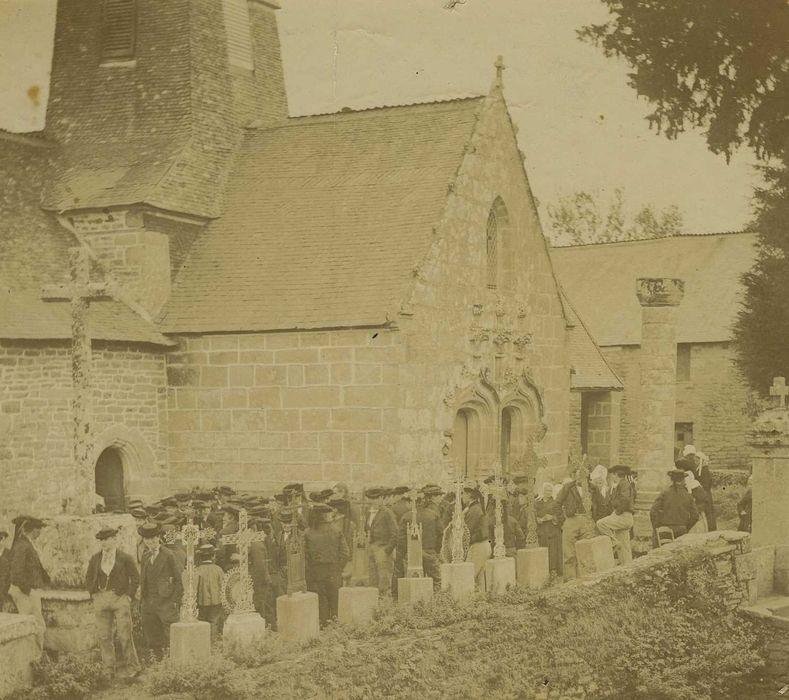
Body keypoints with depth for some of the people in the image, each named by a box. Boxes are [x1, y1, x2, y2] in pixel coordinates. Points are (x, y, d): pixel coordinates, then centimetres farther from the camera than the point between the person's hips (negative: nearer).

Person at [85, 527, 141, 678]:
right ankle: (109, 670, 9)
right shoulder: (95, 559, 9)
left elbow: (135, 578, 4)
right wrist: (94, 594, 8)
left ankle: (132, 668, 4)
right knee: (103, 636, 2)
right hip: (101, 600, 3)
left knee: (124, 635, -7)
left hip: (120, 599, -3)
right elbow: (88, 579, 19)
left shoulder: (125, 558, 0)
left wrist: (129, 596, -2)